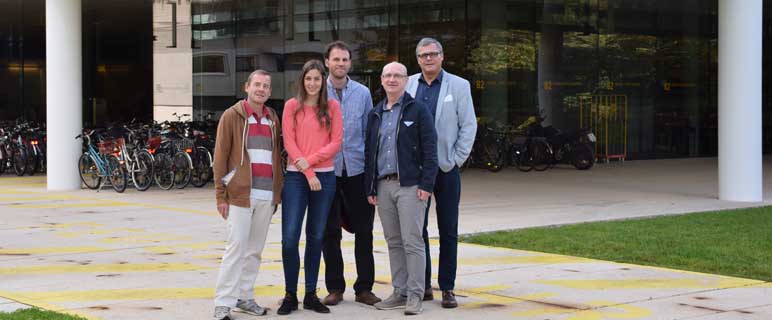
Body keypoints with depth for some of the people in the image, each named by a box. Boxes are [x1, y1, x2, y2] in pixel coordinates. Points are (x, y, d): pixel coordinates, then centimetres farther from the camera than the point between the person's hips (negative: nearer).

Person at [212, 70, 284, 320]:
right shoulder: (232, 116, 0)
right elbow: (220, 157, -2)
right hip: (241, 194, -5)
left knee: (255, 250, 9)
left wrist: (277, 193, 11)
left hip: (266, 196, 5)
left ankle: (244, 297, 18)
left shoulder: (273, 119, 14)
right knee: (236, 247, -8)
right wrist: (221, 195, -7)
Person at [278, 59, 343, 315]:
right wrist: (308, 173, -8)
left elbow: (336, 142, 0)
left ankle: (311, 295, 15)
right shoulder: (292, 106, 3)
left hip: (325, 176, 1)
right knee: (290, 237, -8)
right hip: (296, 176, -1)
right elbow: (289, 143, -2)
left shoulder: (332, 107, 5)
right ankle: (290, 295, 3)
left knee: (316, 237, 7)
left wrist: (310, 160, -12)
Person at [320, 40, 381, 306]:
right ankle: (335, 288, 14)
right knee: (330, 232, 4)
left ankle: (364, 287, 12)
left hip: (357, 169, 1)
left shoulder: (362, 93, 6)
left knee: (364, 231, 3)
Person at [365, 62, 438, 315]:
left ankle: (415, 295, -1)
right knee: (393, 242, 10)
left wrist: (426, 184, -14)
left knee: (412, 242, -6)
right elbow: (369, 152, 18)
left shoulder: (418, 110, -1)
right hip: (383, 186, 6)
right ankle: (400, 292, 17)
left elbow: (430, 150, -6)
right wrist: (370, 188, 12)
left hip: (410, 185, -6)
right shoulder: (375, 115, 16)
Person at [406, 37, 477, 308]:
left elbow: (469, 126, 1)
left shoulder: (459, 86, 2)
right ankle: (423, 286, 14)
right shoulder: (408, 85, 7)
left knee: (448, 232, 2)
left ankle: (447, 288, 7)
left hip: (446, 168, -2)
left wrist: (455, 160, -5)